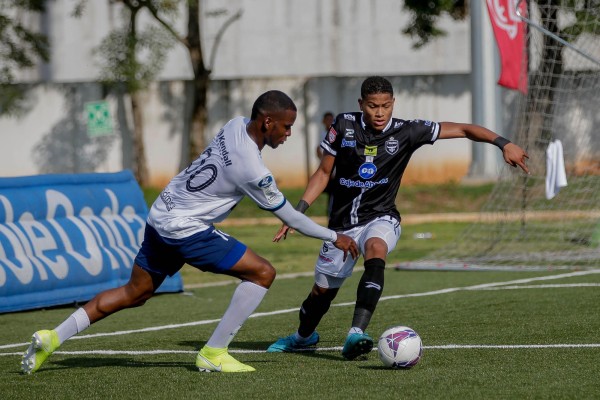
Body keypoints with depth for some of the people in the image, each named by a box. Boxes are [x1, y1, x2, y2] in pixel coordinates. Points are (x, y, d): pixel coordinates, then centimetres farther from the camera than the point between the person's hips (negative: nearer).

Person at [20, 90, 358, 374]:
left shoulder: (237, 125, 0)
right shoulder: (252, 169, -23)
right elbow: (289, 217, -12)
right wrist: (335, 238, -1)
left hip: (160, 217, 9)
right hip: (184, 228, -9)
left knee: (135, 293, 21)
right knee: (263, 273, -7)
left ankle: (52, 338, 19)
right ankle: (213, 353, -5)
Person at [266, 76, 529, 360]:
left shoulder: (406, 132, -9)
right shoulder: (344, 126, -5)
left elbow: (463, 130, -9)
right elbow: (323, 173, 5)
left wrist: (503, 144, -22)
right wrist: (298, 212, -2)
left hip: (380, 219, -2)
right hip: (342, 224, 2)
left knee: (375, 250, -37)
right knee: (322, 291, 9)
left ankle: (356, 334, -47)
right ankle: (303, 336, 45)